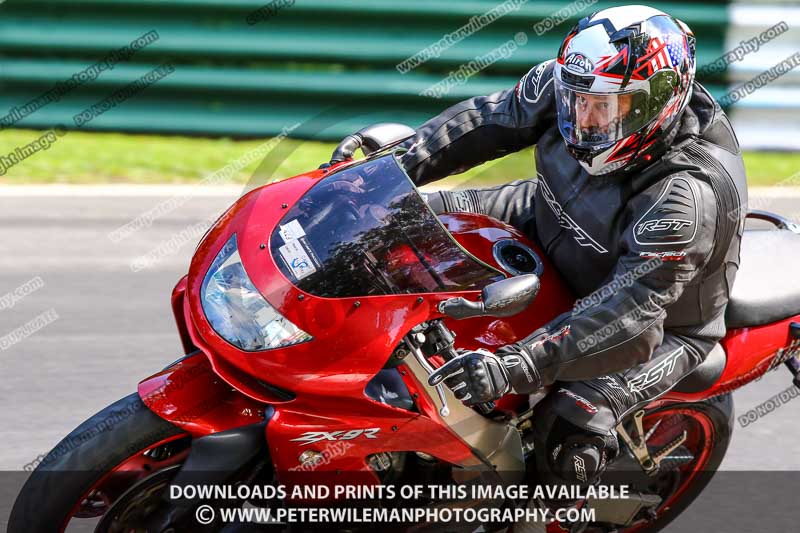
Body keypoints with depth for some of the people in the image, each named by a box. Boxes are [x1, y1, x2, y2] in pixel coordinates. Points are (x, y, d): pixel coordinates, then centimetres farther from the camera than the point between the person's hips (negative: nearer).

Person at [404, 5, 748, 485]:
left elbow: (632, 308, -43)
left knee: (570, 428, -27)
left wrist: (514, 366, -51)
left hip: (661, 322, -7)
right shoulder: (570, 83, -22)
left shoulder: (687, 198, -40)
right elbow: (493, 120, -5)